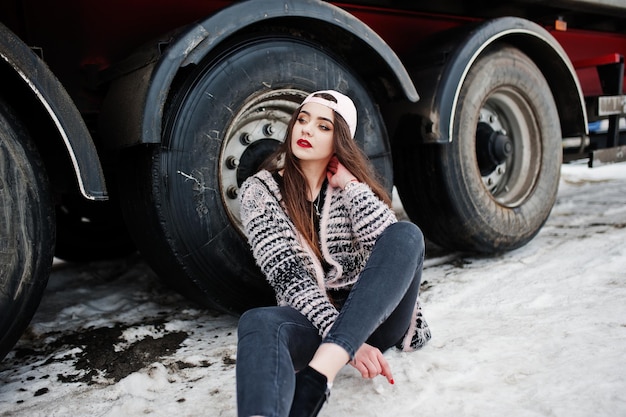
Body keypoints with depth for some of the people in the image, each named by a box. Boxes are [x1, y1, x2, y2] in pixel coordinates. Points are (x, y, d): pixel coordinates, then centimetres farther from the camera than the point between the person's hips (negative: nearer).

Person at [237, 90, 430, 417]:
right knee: (258, 324, -35)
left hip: (374, 313, 3)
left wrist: (351, 184, -8)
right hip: (311, 318, -2)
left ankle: (315, 380, -36)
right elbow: (287, 274, -13)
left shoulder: (350, 184, 8)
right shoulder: (261, 189, -1)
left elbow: (390, 245, -9)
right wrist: (350, 343, -24)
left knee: (407, 235, -25)